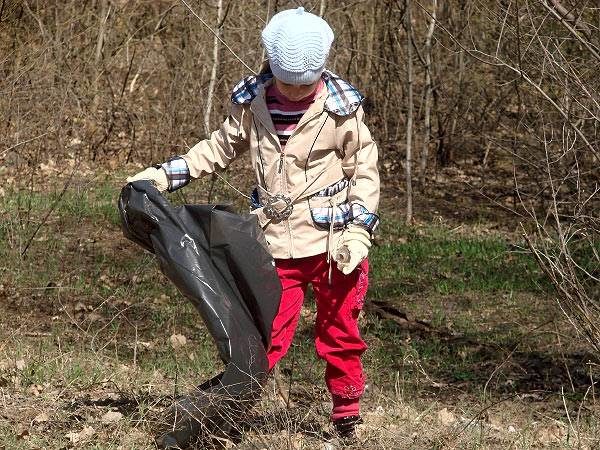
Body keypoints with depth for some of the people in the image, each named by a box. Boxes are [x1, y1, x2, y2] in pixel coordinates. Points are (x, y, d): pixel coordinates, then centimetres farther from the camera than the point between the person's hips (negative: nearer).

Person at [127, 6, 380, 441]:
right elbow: (221, 147, 13)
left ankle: (347, 416, 25)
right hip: (277, 243, 2)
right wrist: (165, 174, 6)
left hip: (333, 241, -1)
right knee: (265, 336, -1)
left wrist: (358, 231, -11)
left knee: (339, 333, 8)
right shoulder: (252, 102, -3)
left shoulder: (340, 107, -10)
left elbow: (364, 170, -2)